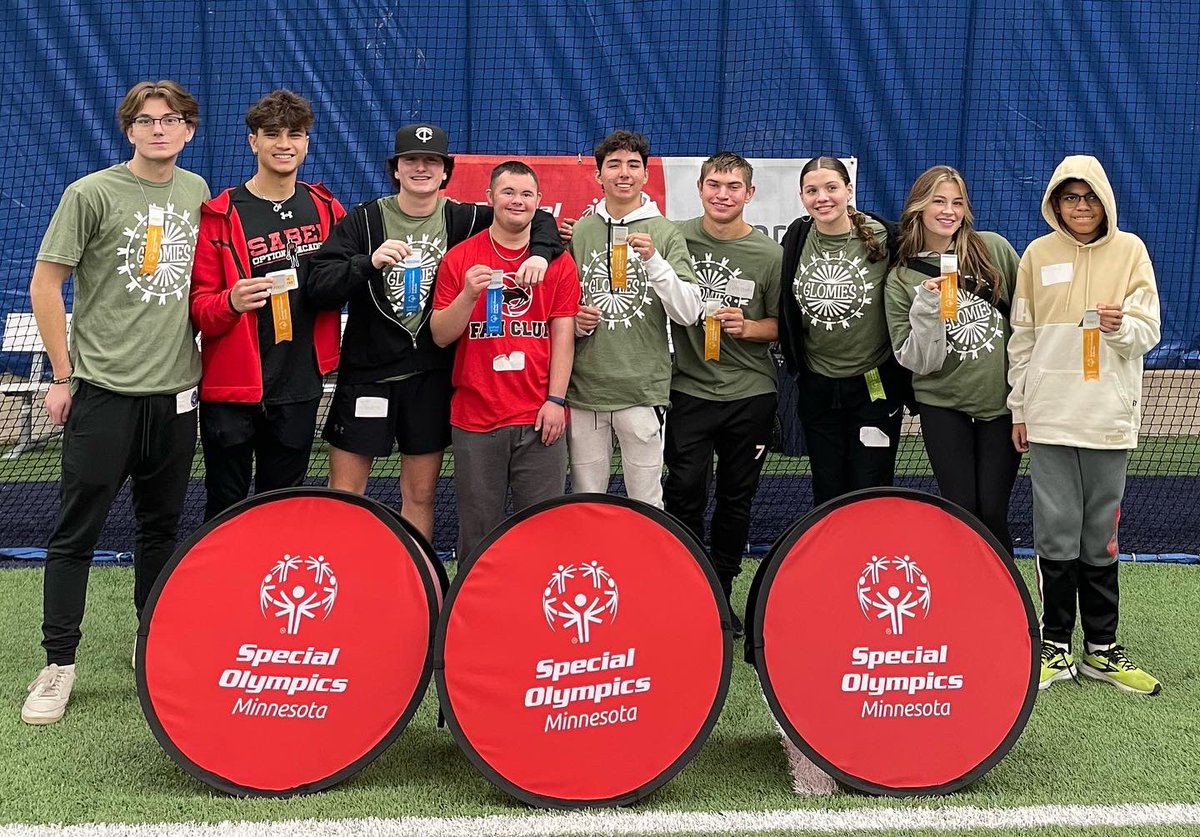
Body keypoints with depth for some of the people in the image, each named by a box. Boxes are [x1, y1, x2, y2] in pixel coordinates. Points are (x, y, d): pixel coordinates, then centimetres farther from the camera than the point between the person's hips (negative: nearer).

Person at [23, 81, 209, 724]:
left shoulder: (196, 193, 8)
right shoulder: (93, 194, -7)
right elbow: (45, 284, -5)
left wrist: (195, 357, 13)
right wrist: (64, 376, -6)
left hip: (175, 391, 5)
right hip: (104, 390, -5)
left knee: (161, 527, 14)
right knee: (76, 531, 1)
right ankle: (58, 664, 10)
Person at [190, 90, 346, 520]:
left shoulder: (328, 210, 6)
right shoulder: (220, 215, -6)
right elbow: (198, 306, -7)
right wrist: (230, 303, -27)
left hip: (300, 388, 4)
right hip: (232, 388, -3)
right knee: (225, 509, 5)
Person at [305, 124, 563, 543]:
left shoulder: (464, 220, 3)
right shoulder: (363, 219, -1)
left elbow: (539, 221, 8)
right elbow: (319, 286, -11)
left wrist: (539, 254, -14)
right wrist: (368, 262, -28)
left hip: (432, 377, 2)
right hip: (366, 371, -1)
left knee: (420, 494, 10)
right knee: (344, 494, 1)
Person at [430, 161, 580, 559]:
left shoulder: (558, 261, 7)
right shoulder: (460, 257, 4)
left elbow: (563, 334, 4)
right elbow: (440, 335, 2)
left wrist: (555, 399, -5)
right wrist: (469, 294, -15)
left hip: (540, 420, 0)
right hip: (476, 418, 0)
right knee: (478, 528, 6)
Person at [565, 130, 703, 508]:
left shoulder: (666, 234, 1)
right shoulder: (579, 232, 6)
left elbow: (689, 314, -7)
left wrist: (654, 260, -18)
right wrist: (573, 322, -5)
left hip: (644, 388, -2)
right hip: (583, 388, 2)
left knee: (646, 503, 5)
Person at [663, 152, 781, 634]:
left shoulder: (769, 255, 0)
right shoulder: (676, 238, -1)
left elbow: (782, 325, 4)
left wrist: (747, 327, -14)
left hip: (750, 393, 1)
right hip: (689, 390, -1)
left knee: (736, 499, 10)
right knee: (684, 495, -4)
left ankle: (722, 592, 24)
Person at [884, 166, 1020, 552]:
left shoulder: (994, 249, -1)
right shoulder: (901, 280, -2)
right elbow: (917, 361, -5)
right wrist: (927, 307, -20)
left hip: (1002, 401, 0)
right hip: (943, 406, 0)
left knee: (991, 510, -2)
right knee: (961, 509, -1)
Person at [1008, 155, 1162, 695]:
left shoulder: (1129, 251, 3)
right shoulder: (1038, 254, 4)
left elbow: (1148, 332, 1)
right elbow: (1022, 337, 8)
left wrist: (1121, 325, -21)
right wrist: (1019, 408, 7)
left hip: (1108, 417, 0)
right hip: (1049, 416, 0)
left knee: (1101, 538, 6)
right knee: (1056, 534, 2)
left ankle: (1102, 649, 15)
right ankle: (1055, 646, 11)